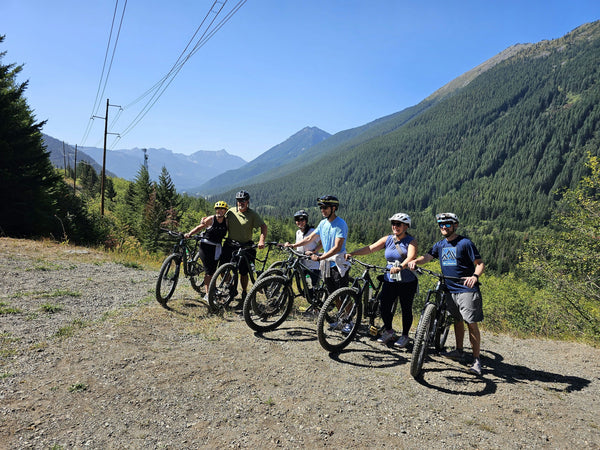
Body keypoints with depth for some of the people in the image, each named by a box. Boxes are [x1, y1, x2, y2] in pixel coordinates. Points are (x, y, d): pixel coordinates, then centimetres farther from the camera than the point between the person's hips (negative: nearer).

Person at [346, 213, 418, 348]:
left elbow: (410, 257, -25)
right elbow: (370, 248, -5)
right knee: (384, 308, -1)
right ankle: (388, 331, 26)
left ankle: (404, 335, 27)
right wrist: (352, 253, -18)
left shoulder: (411, 241, -6)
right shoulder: (387, 239, 6)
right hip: (390, 280, 3)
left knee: (406, 309, 6)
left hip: (407, 282, -3)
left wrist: (400, 267, -45)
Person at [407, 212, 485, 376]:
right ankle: (459, 351, 32)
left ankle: (476, 360, 1)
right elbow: (427, 256, 0)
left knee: (472, 324, -6)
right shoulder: (440, 245, 11)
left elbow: (480, 263, -10)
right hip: (450, 289, 6)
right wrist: (415, 261, -22)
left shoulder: (465, 243, -8)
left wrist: (475, 276, -30)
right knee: (457, 320, 18)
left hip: (467, 290, -6)